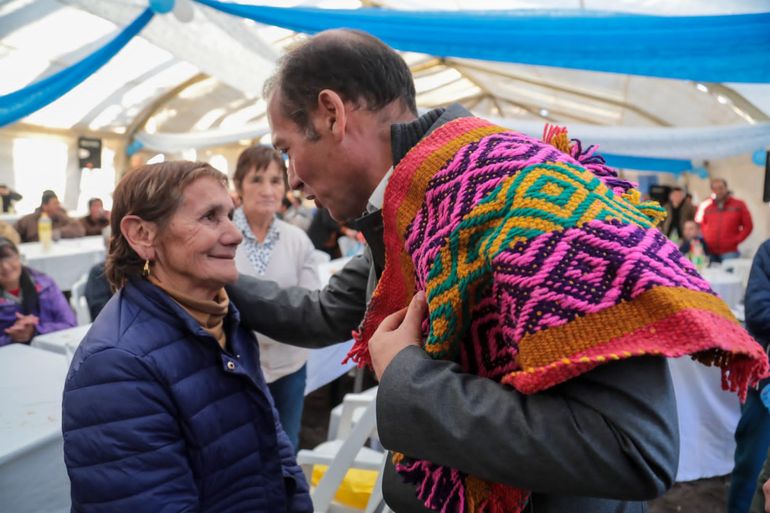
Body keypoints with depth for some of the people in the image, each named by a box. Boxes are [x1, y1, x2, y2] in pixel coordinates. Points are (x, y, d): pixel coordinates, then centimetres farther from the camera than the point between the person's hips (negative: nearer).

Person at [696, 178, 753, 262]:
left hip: (729, 252, -2)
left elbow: (748, 226, 5)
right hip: (709, 252, 2)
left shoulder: (739, 205, 4)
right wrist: (703, 240, 5)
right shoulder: (705, 205, 7)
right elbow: (698, 225, 17)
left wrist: (736, 240, -4)